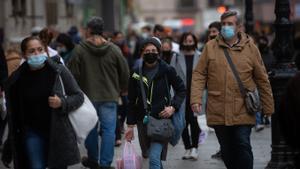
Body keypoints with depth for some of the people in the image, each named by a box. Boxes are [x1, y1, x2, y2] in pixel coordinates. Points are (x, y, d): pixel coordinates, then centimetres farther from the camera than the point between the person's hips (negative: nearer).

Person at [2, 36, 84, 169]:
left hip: (58, 132, -1)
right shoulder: (16, 80, -1)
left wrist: (62, 103, -20)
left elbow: (78, 97, -1)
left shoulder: (58, 72, -7)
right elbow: (13, 112, 7)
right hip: (32, 133, 1)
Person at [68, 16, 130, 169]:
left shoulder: (79, 49, -8)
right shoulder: (114, 49, -2)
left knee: (91, 129, 14)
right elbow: (125, 73, 4)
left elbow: (73, 74, -7)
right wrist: (122, 89, 21)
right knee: (108, 129, 3)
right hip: (109, 96, 0)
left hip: (88, 95, 0)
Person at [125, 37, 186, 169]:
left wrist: (173, 107, -11)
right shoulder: (136, 73, 3)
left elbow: (181, 90, 6)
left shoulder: (167, 71, -5)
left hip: (161, 119, -4)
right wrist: (130, 125, 6)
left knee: (154, 157, -16)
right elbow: (132, 101, 8)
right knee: (149, 155, 14)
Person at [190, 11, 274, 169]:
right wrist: (196, 98, -12)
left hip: (243, 112, -2)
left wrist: (268, 108, 7)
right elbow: (199, 75, 3)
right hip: (218, 112, 2)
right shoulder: (210, 47, 4)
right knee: (227, 151, 10)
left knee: (243, 147, -9)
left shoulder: (250, 48, 2)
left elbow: (262, 80, 6)